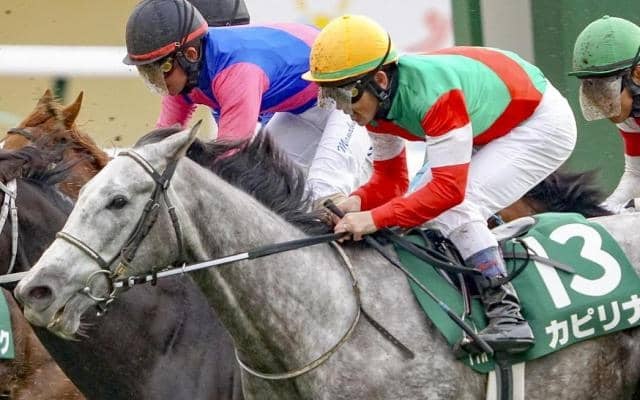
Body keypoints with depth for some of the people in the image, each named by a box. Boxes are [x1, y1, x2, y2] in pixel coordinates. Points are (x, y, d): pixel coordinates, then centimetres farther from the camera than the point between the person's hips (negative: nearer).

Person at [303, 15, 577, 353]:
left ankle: (506, 313, -23)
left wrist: (375, 218, -44)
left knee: (454, 210, -24)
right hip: (488, 130, 9)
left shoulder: (432, 96, -38)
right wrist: (358, 202, -24)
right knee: (417, 209, 1)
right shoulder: (377, 99, -11)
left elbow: (450, 188, -39)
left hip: (542, 123, -9)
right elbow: (389, 180, -3)